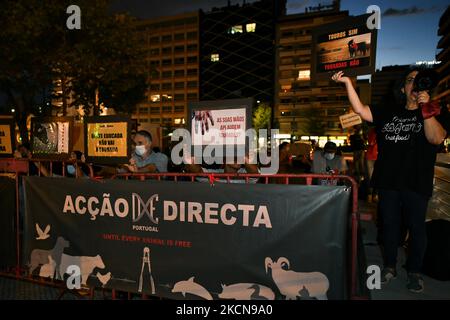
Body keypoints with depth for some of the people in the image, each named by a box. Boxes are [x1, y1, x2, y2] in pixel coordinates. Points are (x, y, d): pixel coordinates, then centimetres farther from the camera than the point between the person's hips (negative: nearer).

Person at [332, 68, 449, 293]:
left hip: (416, 182, -2)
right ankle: (390, 267, 28)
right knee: (389, 224, 12)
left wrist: (426, 108, -20)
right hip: (388, 181, 2)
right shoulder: (389, 111, 9)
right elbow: (360, 110, -2)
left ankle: (414, 272, 26)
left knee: (416, 227, 7)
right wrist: (347, 82, -8)